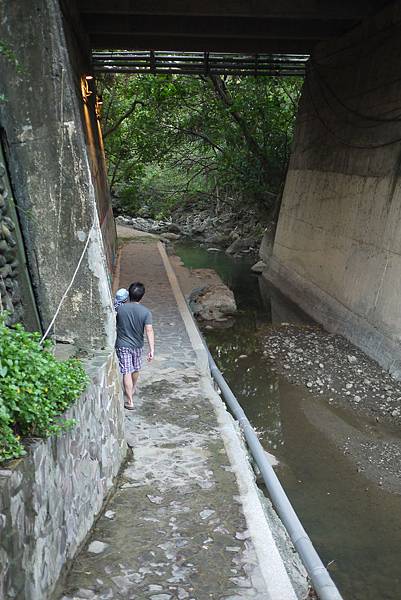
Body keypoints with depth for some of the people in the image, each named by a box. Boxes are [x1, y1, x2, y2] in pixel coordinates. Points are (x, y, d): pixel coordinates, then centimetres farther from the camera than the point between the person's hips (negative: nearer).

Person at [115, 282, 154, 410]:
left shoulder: (120, 308, -11)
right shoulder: (146, 312, -13)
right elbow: (149, 331, -18)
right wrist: (152, 350, -18)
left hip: (122, 345, -2)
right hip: (137, 346, 2)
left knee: (127, 372, 0)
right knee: (136, 369, 23)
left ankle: (129, 401, -1)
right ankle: (132, 390, 45)